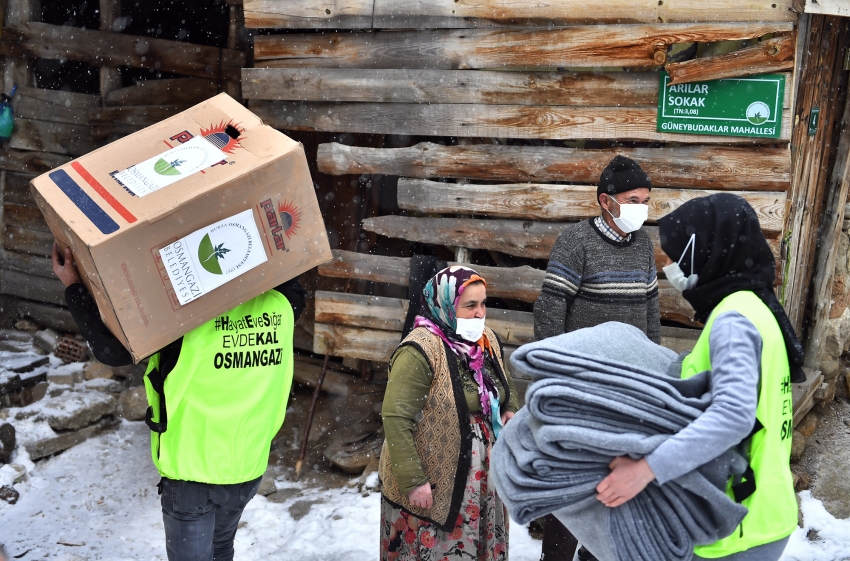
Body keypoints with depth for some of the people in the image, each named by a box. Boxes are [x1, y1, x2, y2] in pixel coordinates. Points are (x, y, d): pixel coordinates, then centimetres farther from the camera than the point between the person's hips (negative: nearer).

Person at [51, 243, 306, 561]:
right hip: (250, 467, 5)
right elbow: (294, 289, 14)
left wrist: (72, 287, -10)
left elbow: (112, 350, -17)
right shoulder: (279, 307, -11)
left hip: (192, 471, -5)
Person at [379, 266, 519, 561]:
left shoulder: (488, 341, 3)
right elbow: (395, 418, -23)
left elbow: (505, 383, 23)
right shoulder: (421, 351, -22)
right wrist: (412, 481, -23)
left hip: (483, 479, 7)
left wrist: (510, 409, 2)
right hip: (433, 484, -7)